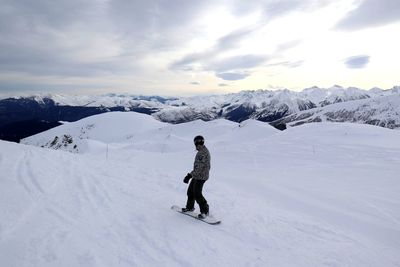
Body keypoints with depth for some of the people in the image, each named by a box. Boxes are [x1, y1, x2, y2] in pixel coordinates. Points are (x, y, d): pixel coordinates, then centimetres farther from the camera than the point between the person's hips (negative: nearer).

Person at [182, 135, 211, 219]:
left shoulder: (202, 153, -23)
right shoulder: (205, 151, 10)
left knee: (197, 194, -5)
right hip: (197, 176, 10)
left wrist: (190, 175, -25)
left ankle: (205, 211, 7)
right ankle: (190, 207, 34)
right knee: (190, 191, 18)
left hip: (200, 177, -10)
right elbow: (207, 165, 19)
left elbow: (199, 168, -27)